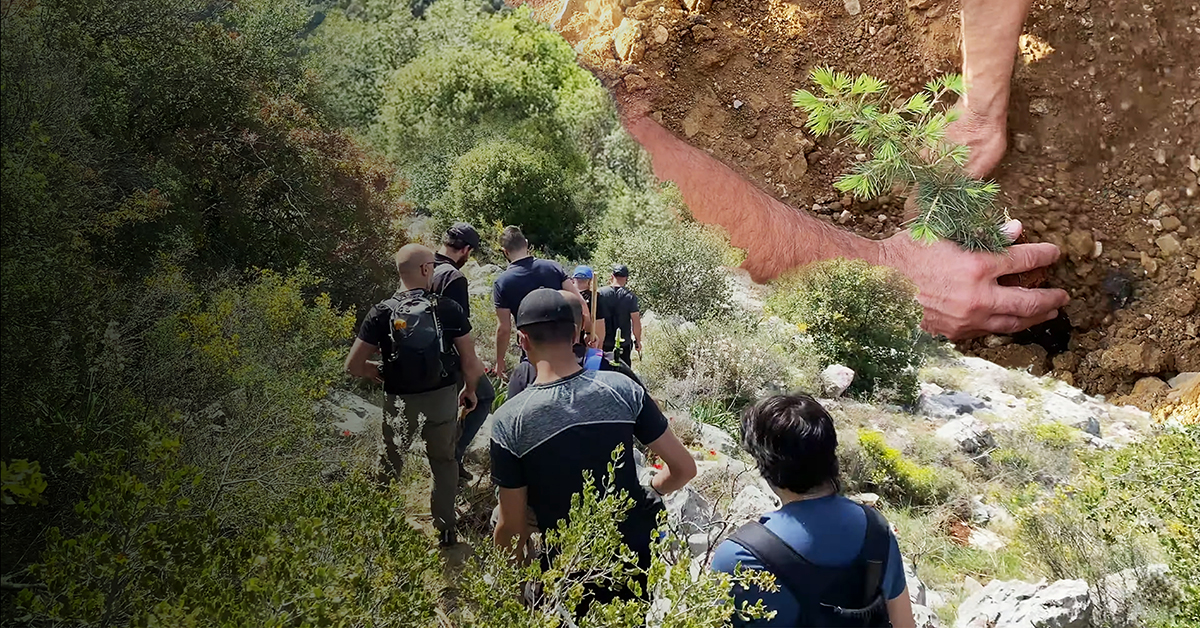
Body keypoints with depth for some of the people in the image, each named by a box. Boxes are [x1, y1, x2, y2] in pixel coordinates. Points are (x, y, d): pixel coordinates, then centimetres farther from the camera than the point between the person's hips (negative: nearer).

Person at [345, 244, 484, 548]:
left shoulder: (382, 313, -9)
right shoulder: (448, 309, -10)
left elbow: (353, 365, -9)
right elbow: (471, 363, -8)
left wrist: (379, 372, 11)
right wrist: (469, 391, 11)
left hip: (400, 402, 0)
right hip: (443, 397, 1)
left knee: (390, 466, 21)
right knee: (443, 461, 22)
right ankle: (445, 531, 28)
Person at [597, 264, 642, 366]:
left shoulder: (600, 293, -5)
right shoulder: (630, 296, -8)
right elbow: (636, 321, -8)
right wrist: (638, 341, 3)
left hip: (603, 343, 1)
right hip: (624, 344, -1)